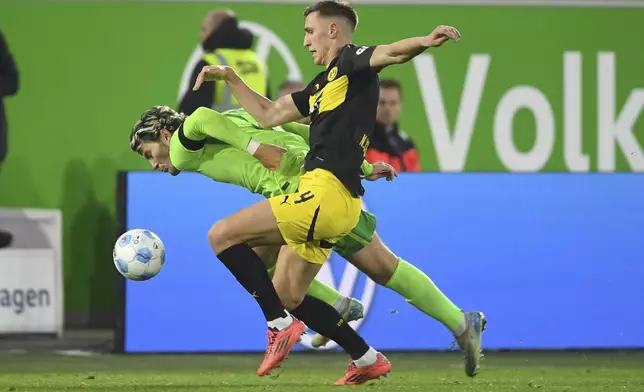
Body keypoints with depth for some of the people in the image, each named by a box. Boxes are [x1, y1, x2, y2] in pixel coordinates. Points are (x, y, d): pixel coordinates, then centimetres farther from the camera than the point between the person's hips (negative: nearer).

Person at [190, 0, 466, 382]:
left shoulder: (350, 62, -2)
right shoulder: (322, 85, 25)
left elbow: (391, 52, -23)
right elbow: (270, 114, 32)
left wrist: (424, 42, -44)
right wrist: (229, 77, 31)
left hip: (325, 191, -10)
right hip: (325, 199, 10)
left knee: (223, 235, -9)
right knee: (288, 298, 15)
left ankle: (281, 326, -10)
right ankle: (367, 359, 17)